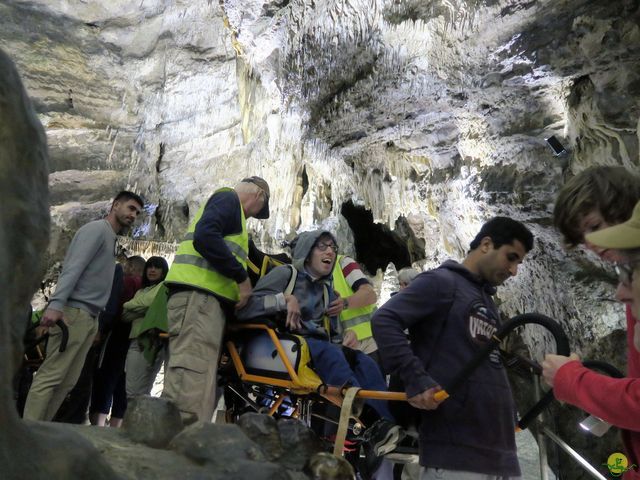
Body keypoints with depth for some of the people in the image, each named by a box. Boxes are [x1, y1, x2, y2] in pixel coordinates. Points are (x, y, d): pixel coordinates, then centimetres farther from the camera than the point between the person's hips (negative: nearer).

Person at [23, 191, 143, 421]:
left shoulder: (111, 239, 23)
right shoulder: (97, 229, -3)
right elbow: (73, 268, -16)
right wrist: (56, 304, -26)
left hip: (89, 317, 9)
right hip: (74, 312, -9)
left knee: (68, 381, 6)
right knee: (50, 376, -9)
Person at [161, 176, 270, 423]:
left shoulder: (227, 204, 33)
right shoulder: (228, 198, 3)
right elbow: (204, 236, -16)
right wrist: (242, 278, -12)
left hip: (203, 297, 10)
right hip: (199, 295, -10)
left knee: (198, 388, 5)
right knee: (192, 384, -18)